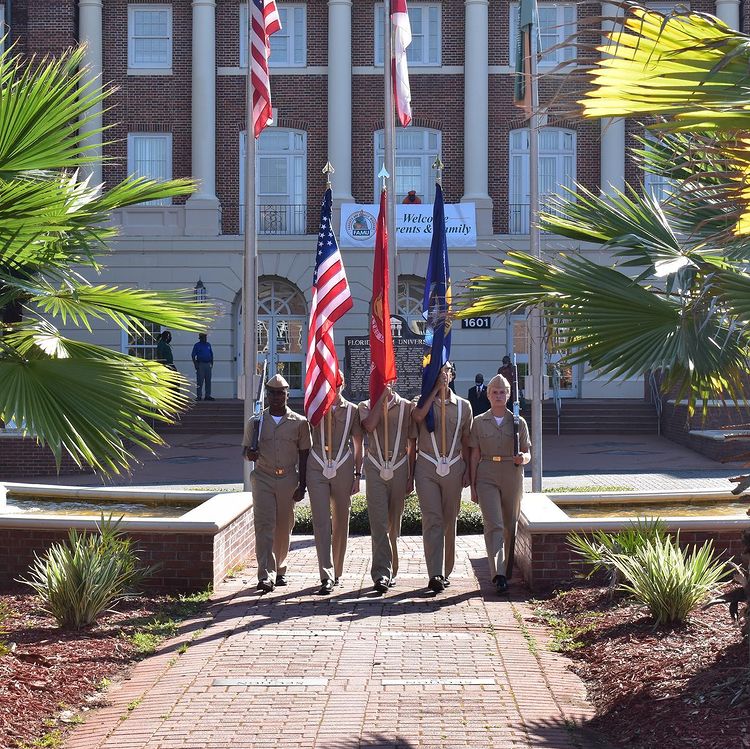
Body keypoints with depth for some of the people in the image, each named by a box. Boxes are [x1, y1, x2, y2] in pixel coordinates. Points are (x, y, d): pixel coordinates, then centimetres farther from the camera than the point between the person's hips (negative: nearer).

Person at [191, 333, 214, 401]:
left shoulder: (208, 345, 14)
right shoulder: (197, 345, 0)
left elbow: (211, 354, 19)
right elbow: (193, 356, -2)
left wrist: (212, 363, 9)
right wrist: (196, 365, -10)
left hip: (208, 364, 5)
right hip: (200, 364, -5)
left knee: (208, 381, 5)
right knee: (200, 381, -6)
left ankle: (208, 395, 10)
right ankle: (199, 396, -4)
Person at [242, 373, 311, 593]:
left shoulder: (300, 423, 4)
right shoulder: (255, 422, 5)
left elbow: (304, 455, 6)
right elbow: (246, 450, 11)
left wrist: (302, 485, 1)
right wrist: (250, 454, -14)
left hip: (288, 479, 1)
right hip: (263, 478, -1)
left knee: (284, 527, 7)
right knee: (264, 525, -12)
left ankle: (279, 570, 24)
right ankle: (266, 576, -18)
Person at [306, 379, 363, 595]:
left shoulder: (352, 410, 8)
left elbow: (358, 445, 10)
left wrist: (357, 475, 6)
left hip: (343, 470, 1)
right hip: (317, 469, -1)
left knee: (340, 523, 7)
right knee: (321, 523, -10)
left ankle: (336, 571, 20)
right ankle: (327, 576, -15)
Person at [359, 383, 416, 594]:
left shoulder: (406, 406, 8)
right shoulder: (366, 406, 9)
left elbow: (412, 445, 9)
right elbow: (370, 426, -15)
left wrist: (411, 477, 5)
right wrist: (382, 397, -11)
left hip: (399, 469, 1)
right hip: (375, 469, -1)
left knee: (394, 523, 7)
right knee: (379, 523, -10)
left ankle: (391, 571, 16)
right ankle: (381, 574, -16)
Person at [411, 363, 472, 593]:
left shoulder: (463, 406, 12)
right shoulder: (422, 401, 7)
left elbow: (466, 442, 15)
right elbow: (418, 416, -18)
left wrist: (467, 470, 6)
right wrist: (435, 389, -9)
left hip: (453, 468, 2)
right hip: (427, 468, -2)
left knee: (449, 521, 7)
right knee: (432, 519, -12)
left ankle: (446, 572, 19)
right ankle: (434, 575, -18)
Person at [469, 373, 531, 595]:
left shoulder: (518, 422, 6)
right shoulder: (479, 422, 5)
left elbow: (527, 453, 9)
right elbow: (474, 456, 6)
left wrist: (522, 459, -15)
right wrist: (472, 485, 2)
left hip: (512, 476, 2)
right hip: (487, 476, -2)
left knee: (510, 525, 8)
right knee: (493, 525, -14)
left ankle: (505, 568, 24)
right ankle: (497, 575, -22)